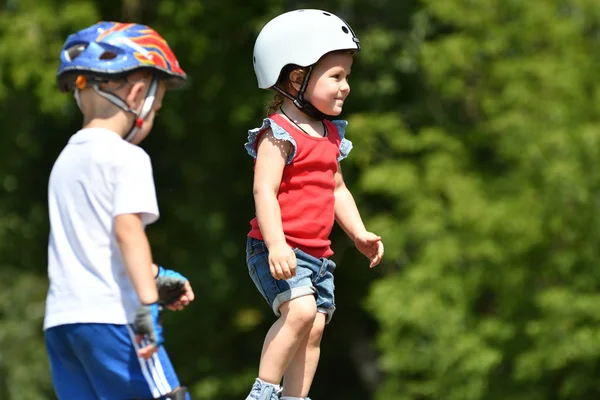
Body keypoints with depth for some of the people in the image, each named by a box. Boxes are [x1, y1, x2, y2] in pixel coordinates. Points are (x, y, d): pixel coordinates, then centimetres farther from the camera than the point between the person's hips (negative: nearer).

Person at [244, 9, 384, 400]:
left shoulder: (330, 135, 15)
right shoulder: (279, 134, -12)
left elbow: (338, 189, 25)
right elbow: (264, 191, -21)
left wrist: (359, 233, 14)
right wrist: (276, 244, -32)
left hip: (318, 254, 9)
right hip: (280, 252, -9)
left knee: (314, 329, 5)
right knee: (300, 309, -26)